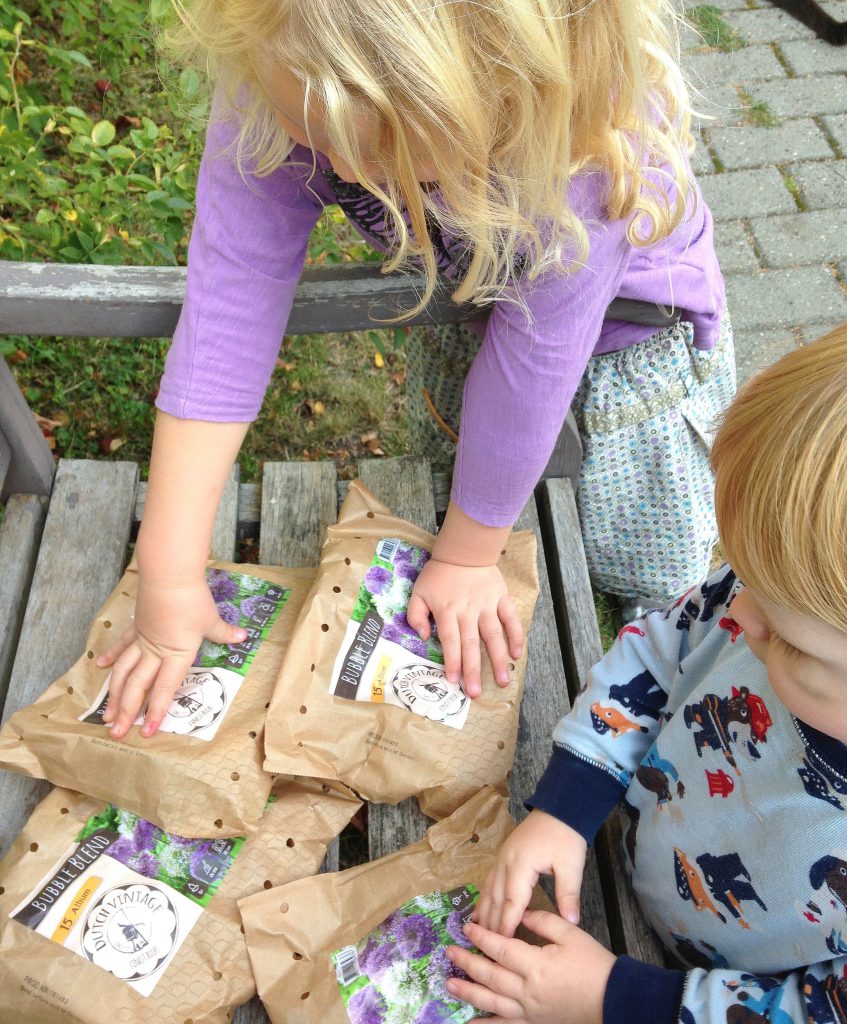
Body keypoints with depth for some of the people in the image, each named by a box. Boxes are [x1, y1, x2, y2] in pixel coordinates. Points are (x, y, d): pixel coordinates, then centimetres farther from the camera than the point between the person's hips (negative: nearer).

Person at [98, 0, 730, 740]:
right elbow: (231, 292, -35)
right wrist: (169, 568, -33)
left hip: (629, 310, -2)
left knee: (651, 571, 5)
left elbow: (529, 371, -34)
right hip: (457, 287, 3)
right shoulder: (275, 79, -34)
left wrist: (467, 556, -19)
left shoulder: (591, 153, -43)